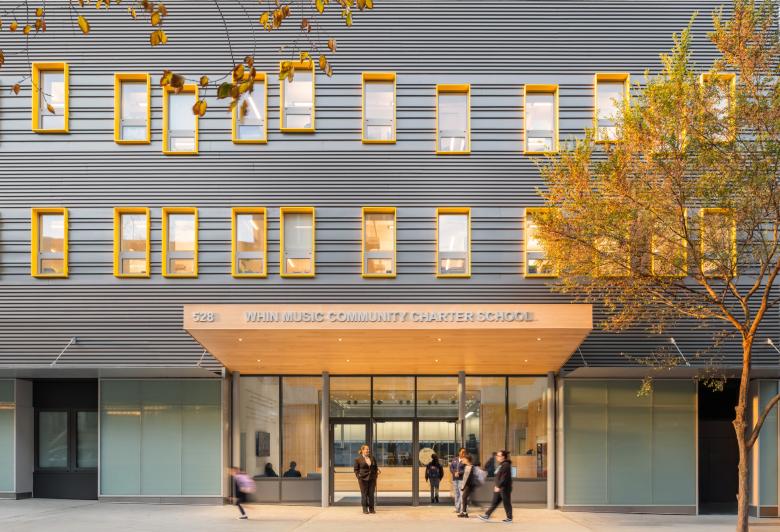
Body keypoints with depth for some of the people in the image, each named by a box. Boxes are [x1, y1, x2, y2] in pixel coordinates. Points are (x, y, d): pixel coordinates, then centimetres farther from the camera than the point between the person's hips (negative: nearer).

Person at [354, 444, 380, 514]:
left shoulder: (372, 458, 11)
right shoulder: (358, 459, -2)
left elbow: (376, 467, 19)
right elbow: (356, 469, 1)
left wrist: (376, 475, 9)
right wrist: (358, 477, -9)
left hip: (372, 479, 4)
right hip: (363, 479, -4)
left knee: (371, 494, 4)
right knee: (364, 494, 0)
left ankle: (371, 509, 10)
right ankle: (365, 509, 6)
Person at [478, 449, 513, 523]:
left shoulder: (506, 465, -18)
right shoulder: (501, 464, 14)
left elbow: (504, 477, -23)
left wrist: (499, 486, -24)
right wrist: (497, 486, 22)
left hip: (504, 488, -10)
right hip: (499, 487, 10)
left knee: (506, 503, 0)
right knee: (494, 502, 10)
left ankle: (509, 518, 8)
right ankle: (487, 515, 11)